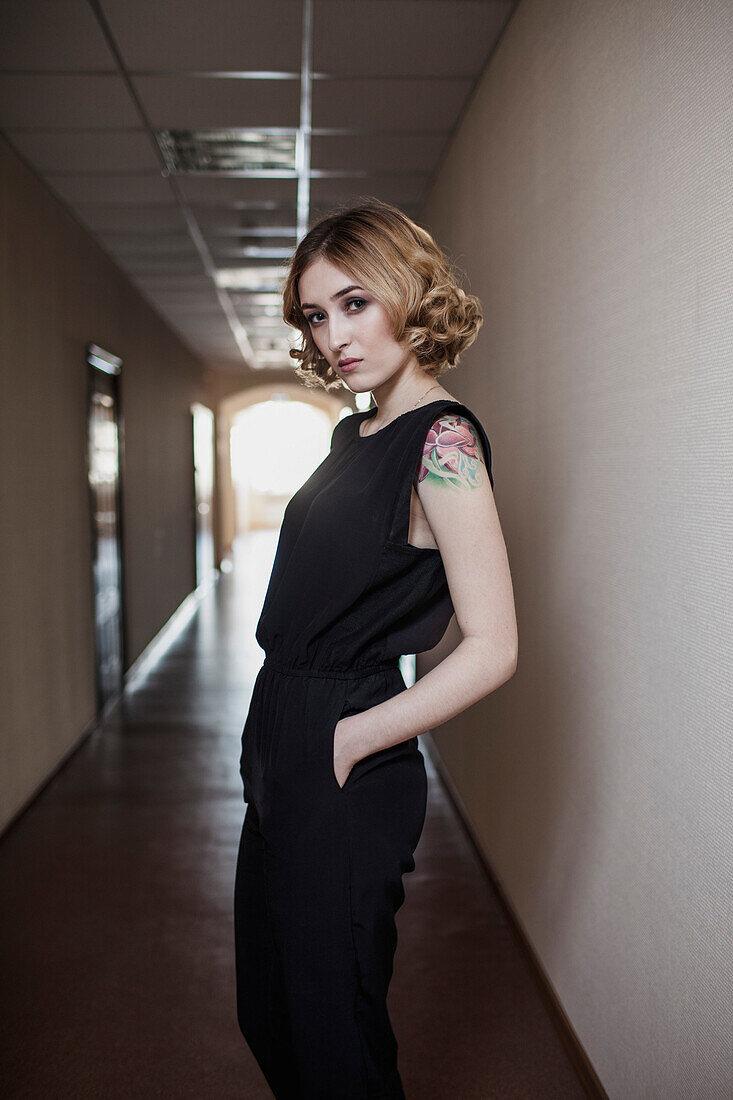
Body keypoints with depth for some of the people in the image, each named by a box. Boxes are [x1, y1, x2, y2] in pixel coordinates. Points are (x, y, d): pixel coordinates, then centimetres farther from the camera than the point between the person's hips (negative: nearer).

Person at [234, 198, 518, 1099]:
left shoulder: (441, 441, -17)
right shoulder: (354, 433, 9)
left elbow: (491, 649, -21)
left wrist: (348, 739, -16)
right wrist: (278, 734, 9)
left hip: (346, 784, -9)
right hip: (278, 763, 9)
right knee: (268, 1014, 24)